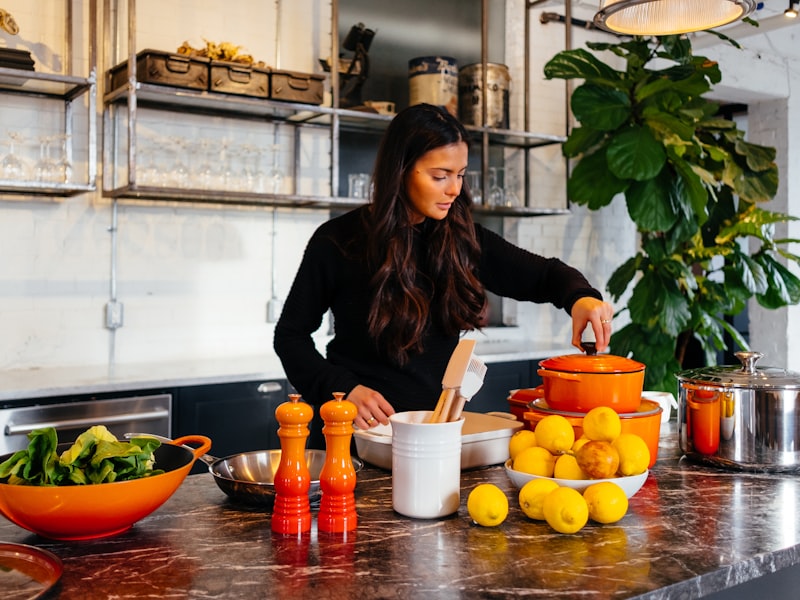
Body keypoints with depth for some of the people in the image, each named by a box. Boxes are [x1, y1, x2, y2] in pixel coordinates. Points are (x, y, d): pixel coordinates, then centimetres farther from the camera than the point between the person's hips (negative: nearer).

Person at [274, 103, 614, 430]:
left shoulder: (462, 239, 4)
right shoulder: (338, 241, -4)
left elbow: (544, 274, 12)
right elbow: (291, 334, 4)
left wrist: (580, 297, -10)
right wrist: (342, 389, -11)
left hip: (441, 420, 3)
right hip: (367, 424, -3)